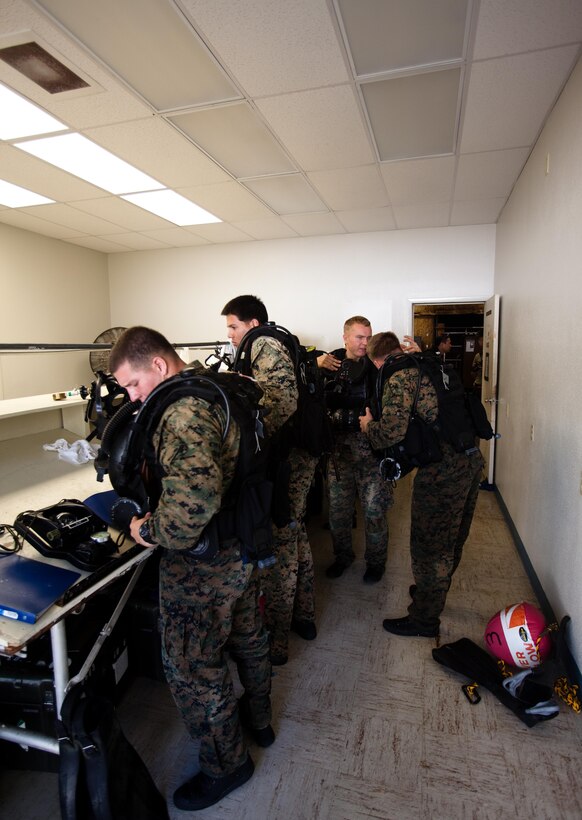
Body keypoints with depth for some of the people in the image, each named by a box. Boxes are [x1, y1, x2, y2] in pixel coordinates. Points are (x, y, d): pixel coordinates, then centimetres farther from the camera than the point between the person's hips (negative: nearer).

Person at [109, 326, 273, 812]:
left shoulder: (184, 411, -27)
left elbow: (196, 494, -42)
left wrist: (152, 529, -24)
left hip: (201, 564, -9)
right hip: (242, 548, 10)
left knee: (192, 668, 13)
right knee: (247, 638, 27)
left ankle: (226, 765, 36)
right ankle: (259, 721, 52)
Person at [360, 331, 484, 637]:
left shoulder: (398, 379, -13)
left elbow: (391, 434, -20)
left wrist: (368, 425, 0)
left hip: (442, 469, -9)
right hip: (471, 460, 9)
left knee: (428, 545, 7)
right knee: (451, 540, 24)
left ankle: (424, 618, 25)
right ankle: (434, 590, 47)